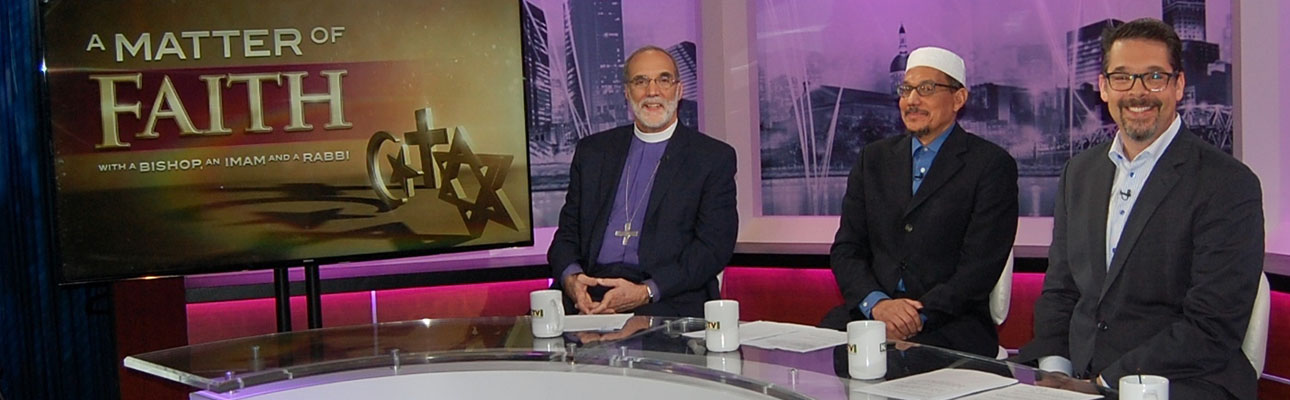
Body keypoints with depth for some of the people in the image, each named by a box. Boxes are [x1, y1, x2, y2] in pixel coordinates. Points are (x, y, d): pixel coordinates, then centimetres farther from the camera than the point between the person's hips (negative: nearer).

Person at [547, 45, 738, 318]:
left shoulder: (714, 158, 6)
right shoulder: (592, 151, 19)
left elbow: (714, 247, -2)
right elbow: (568, 231, 16)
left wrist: (646, 292, -16)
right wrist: (571, 277, -8)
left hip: (668, 299, -4)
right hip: (590, 290, 4)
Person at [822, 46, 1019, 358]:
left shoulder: (992, 165, 1)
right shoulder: (875, 158, 15)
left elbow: (980, 267, -7)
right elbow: (846, 250, 9)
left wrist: (919, 316, -19)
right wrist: (876, 303, -11)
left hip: (951, 324, -4)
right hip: (869, 312, 4)